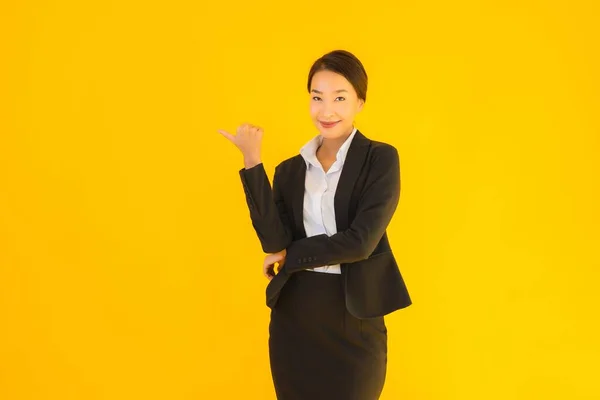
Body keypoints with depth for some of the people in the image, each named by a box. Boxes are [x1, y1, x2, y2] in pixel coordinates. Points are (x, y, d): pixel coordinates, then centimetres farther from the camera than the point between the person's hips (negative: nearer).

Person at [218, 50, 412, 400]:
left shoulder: (381, 159, -5)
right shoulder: (290, 170, 7)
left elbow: (361, 241, -15)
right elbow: (275, 242, -9)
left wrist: (290, 256, -6)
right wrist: (253, 163, -11)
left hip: (354, 322, -3)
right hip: (293, 318, 4)